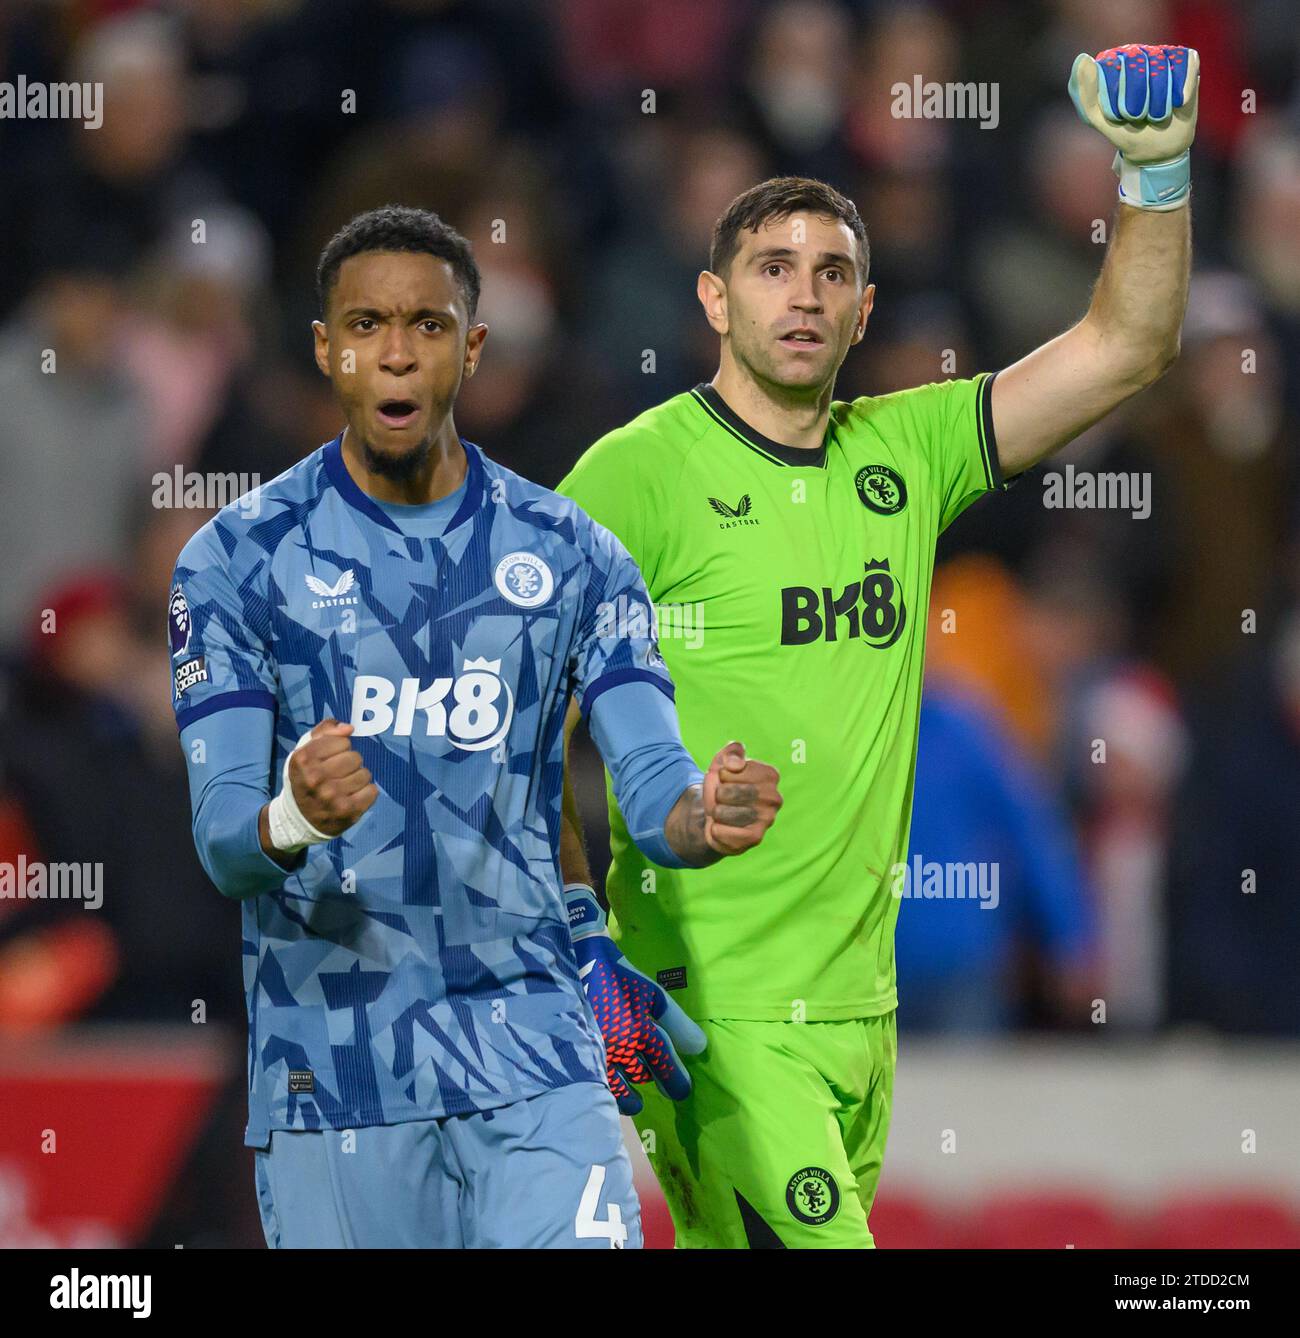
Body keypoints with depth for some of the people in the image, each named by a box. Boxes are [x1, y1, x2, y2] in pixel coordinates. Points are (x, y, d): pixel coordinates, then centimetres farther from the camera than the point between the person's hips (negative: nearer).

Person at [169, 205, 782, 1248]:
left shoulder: (568, 555, 7)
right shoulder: (238, 559, 0)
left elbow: (652, 782, -3)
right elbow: (223, 841, -8)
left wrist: (707, 814, -28)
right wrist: (294, 819, -32)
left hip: (531, 1056, 1)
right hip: (328, 1075, -1)